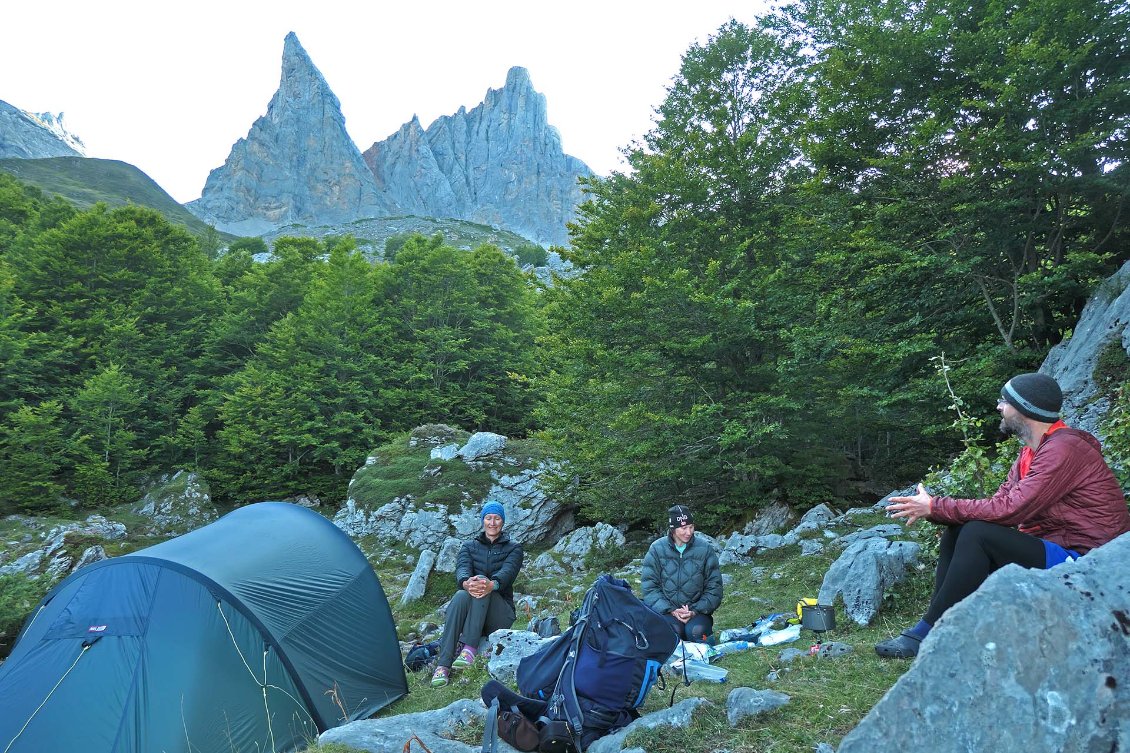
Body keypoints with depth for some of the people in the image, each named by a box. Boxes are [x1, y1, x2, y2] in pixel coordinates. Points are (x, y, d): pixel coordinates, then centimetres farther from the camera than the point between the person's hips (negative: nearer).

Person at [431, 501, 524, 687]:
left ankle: (469, 648, -38)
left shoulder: (513, 548, 8)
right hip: (472, 618, 2)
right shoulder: (469, 546, 14)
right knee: (460, 596, -33)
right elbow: (462, 568, -9)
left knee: (481, 580, -30)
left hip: (501, 613, -2)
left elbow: (507, 571, -14)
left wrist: (492, 584, -39)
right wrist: (466, 583, -36)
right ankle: (442, 665, -40)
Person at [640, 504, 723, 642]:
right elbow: (649, 586, -3)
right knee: (673, 630, -31)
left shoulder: (704, 549, 1)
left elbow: (714, 588, 3)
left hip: (698, 611, 1)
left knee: (696, 631, -30)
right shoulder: (657, 549, -1)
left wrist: (695, 611, -12)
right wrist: (671, 610, -15)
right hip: (666, 610, 0)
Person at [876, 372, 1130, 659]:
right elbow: (1000, 502, 3)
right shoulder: (1032, 450, 12)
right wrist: (933, 508, -11)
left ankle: (926, 634, -18)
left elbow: (1009, 509, -26)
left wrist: (936, 507, -18)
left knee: (977, 534, -24)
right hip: (1051, 550, 10)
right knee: (956, 532, -1)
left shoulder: (1064, 449, -19)